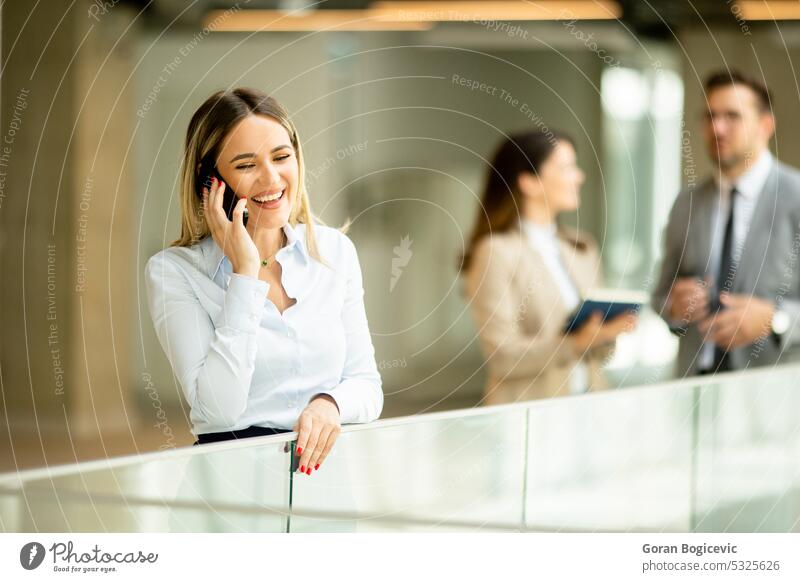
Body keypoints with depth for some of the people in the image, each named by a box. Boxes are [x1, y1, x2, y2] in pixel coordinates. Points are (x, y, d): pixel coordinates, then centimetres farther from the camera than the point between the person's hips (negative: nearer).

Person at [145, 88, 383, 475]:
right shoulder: (172, 271, -2)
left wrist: (330, 403, -12)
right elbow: (217, 410, -13)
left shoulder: (335, 251, 11)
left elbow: (367, 385, 13)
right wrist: (245, 272, -12)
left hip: (325, 456, 3)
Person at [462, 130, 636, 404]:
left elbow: (599, 351, 14)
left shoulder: (582, 247, 11)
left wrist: (605, 334, -7)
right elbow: (503, 356, -13)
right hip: (530, 410, -4)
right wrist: (577, 343, -22)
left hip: (589, 404, 4)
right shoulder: (496, 253, -8)